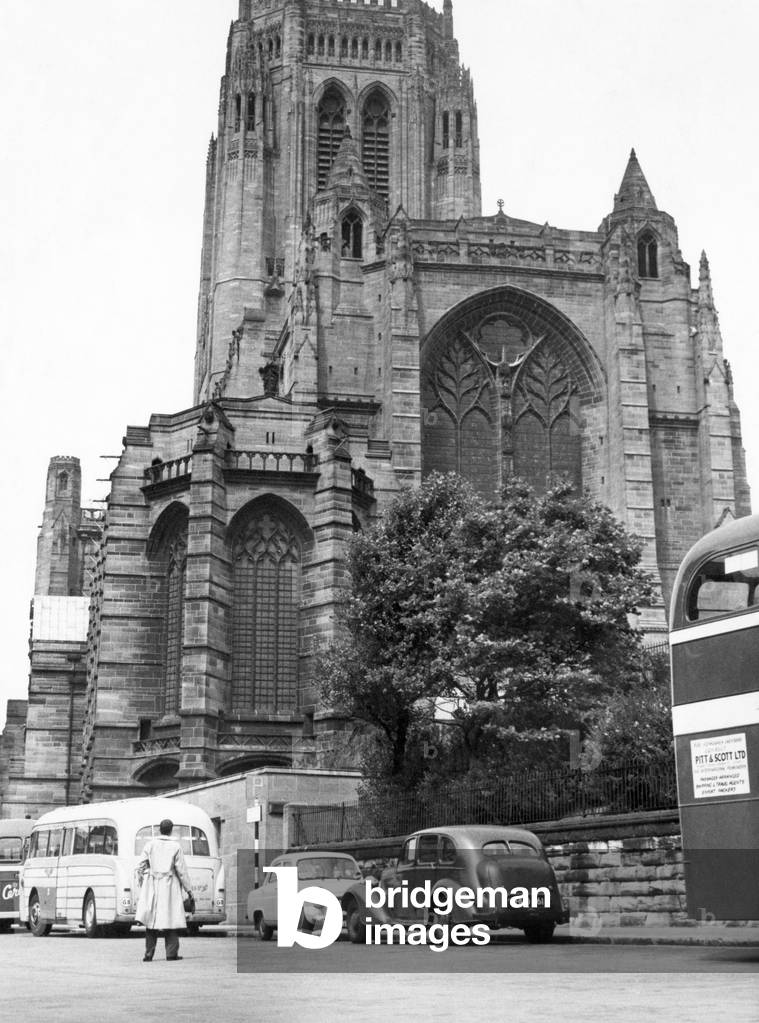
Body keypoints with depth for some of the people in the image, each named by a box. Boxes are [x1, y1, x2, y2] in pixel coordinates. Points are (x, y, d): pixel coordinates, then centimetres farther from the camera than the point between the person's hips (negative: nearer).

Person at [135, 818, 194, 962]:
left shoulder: (150, 844, 4)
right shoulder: (175, 846, -2)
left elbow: (141, 866, 3)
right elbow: (181, 870, -3)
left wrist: (142, 883, 16)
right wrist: (188, 889, 4)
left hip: (152, 885, 2)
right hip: (169, 885, -2)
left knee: (151, 919, 4)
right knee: (170, 918, 2)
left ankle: (149, 954, 2)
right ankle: (171, 953, 0)